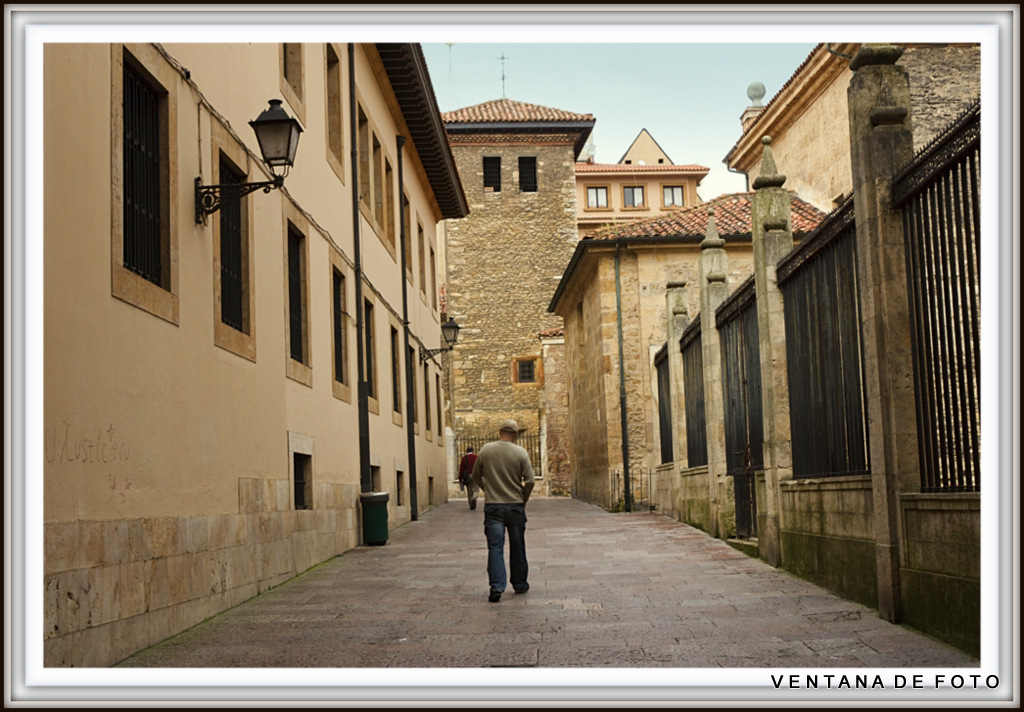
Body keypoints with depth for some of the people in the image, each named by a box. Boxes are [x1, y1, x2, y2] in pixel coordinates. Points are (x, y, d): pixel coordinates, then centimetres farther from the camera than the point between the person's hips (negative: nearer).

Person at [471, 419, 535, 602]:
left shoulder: (485, 450, 1)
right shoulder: (521, 453, -4)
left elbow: (476, 476, 11)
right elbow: (530, 481, -8)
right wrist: (523, 499, 8)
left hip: (492, 506, 0)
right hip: (515, 505, 0)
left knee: (495, 547, -1)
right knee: (517, 547, 12)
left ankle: (496, 586, -12)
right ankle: (519, 584, 24)